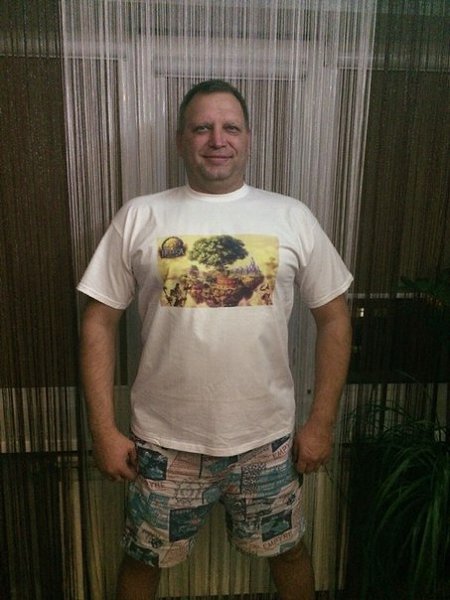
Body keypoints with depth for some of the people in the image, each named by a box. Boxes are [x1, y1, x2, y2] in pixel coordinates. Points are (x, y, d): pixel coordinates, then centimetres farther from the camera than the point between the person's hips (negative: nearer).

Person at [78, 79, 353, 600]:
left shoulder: (292, 218, -4)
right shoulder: (139, 217, -6)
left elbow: (332, 317, 1)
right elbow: (99, 322, -3)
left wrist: (321, 422, -1)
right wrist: (104, 429, -6)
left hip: (267, 438, 1)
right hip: (164, 442, 0)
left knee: (286, 549, 24)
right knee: (143, 558, 22)